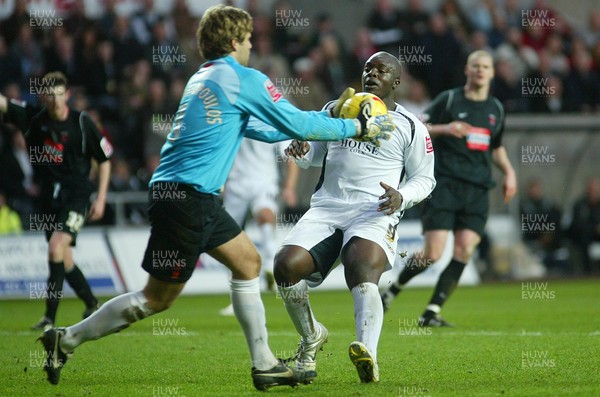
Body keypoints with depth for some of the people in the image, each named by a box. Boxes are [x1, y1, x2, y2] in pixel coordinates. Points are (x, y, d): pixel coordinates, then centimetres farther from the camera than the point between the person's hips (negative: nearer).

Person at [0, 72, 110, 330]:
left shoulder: (82, 123, -8)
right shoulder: (34, 117, 0)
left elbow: (104, 160, 1)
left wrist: (101, 199, -3)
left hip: (76, 195, -5)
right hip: (49, 196, 5)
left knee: (56, 247, -20)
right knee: (63, 259, 10)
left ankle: (50, 318, -18)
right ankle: (92, 304, 32)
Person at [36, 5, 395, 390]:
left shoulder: (203, 78, 18)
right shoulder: (244, 79, -8)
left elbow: (254, 127, 31)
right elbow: (299, 124, -8)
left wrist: (329, 121, 34)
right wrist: (358, 128, 2)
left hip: (199, 199, 10)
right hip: (186, 197, -10)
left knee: (248, 262, 15)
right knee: (158, 298, -3)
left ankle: (264, 365, 15)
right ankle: (68, 340, 4)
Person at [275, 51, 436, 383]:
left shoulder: (410, 128, 10)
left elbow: (425, 179, 14)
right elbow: (314, 154, 29)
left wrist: (402, 197, -8)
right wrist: (301, 150, 3)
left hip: (374, 213, -4)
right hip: (326, 208, 4)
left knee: (363, 274, -34)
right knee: (286, 265, -20)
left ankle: (368, 352, -56)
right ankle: (311, 337, 6)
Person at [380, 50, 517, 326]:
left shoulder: (496, 109, 16)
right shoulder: (449, 99, 1)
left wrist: (509, 171, 14)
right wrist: (444, 129, -17)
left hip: (477, 189, 5)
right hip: (444, 183, -5)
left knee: (465, 250, -12)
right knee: (433, 254, -12)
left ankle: (431, 313, -7)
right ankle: (393, 290, 13)